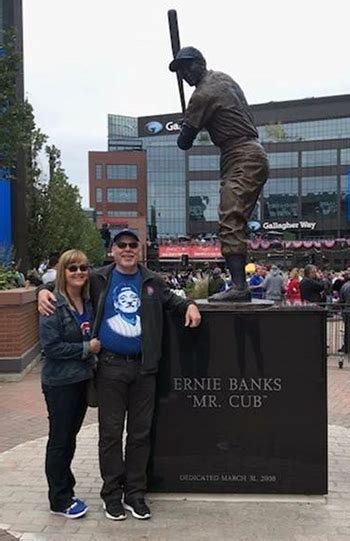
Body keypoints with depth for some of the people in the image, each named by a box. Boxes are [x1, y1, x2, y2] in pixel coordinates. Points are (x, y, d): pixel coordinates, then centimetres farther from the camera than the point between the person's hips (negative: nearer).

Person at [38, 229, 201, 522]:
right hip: (110, 368, -2)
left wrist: (189, 305, 6)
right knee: (110, 432, 5)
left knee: (140, 432, 10)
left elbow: (171, 299, 25)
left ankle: (135, 493, 23)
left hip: (143, 368, 2)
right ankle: (112, 494, 20)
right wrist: (44, 291, -7)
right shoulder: (98, 280, 2)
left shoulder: (152, 282, 9)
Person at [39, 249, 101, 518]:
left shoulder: (88, 301, 6)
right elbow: (50, 345, -19)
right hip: (60, 382, -7)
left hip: (83, 379, 7)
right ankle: (60, 500, 18)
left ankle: (66, 489, 33)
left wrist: (97, 344, 0)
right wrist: (86, 348, -17)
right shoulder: (53, 304, -15)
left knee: (70, 436, 18)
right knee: (59, 439, 5)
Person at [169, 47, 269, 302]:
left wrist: (186, 131, 15)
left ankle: (239, 286, -25)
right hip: (254, 157, 10)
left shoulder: (203, 94, -10)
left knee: (231, 223, -18)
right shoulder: (223, 78, 21)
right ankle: (241, 285, 9)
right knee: (236, 224, 9)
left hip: (243, 160, -10)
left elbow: (184, 142, -8)